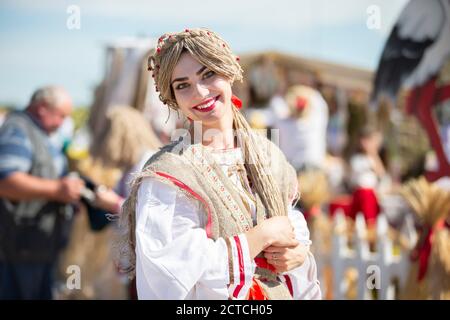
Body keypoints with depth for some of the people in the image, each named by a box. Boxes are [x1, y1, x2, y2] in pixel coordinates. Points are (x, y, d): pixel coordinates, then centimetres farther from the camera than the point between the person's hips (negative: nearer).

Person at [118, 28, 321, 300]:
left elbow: (293, 226, 5)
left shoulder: (267, 155, -3)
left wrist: (298, 253, -16)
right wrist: (265, 234, -24)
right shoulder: (168, 175, -19)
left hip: (279, 292, 5)